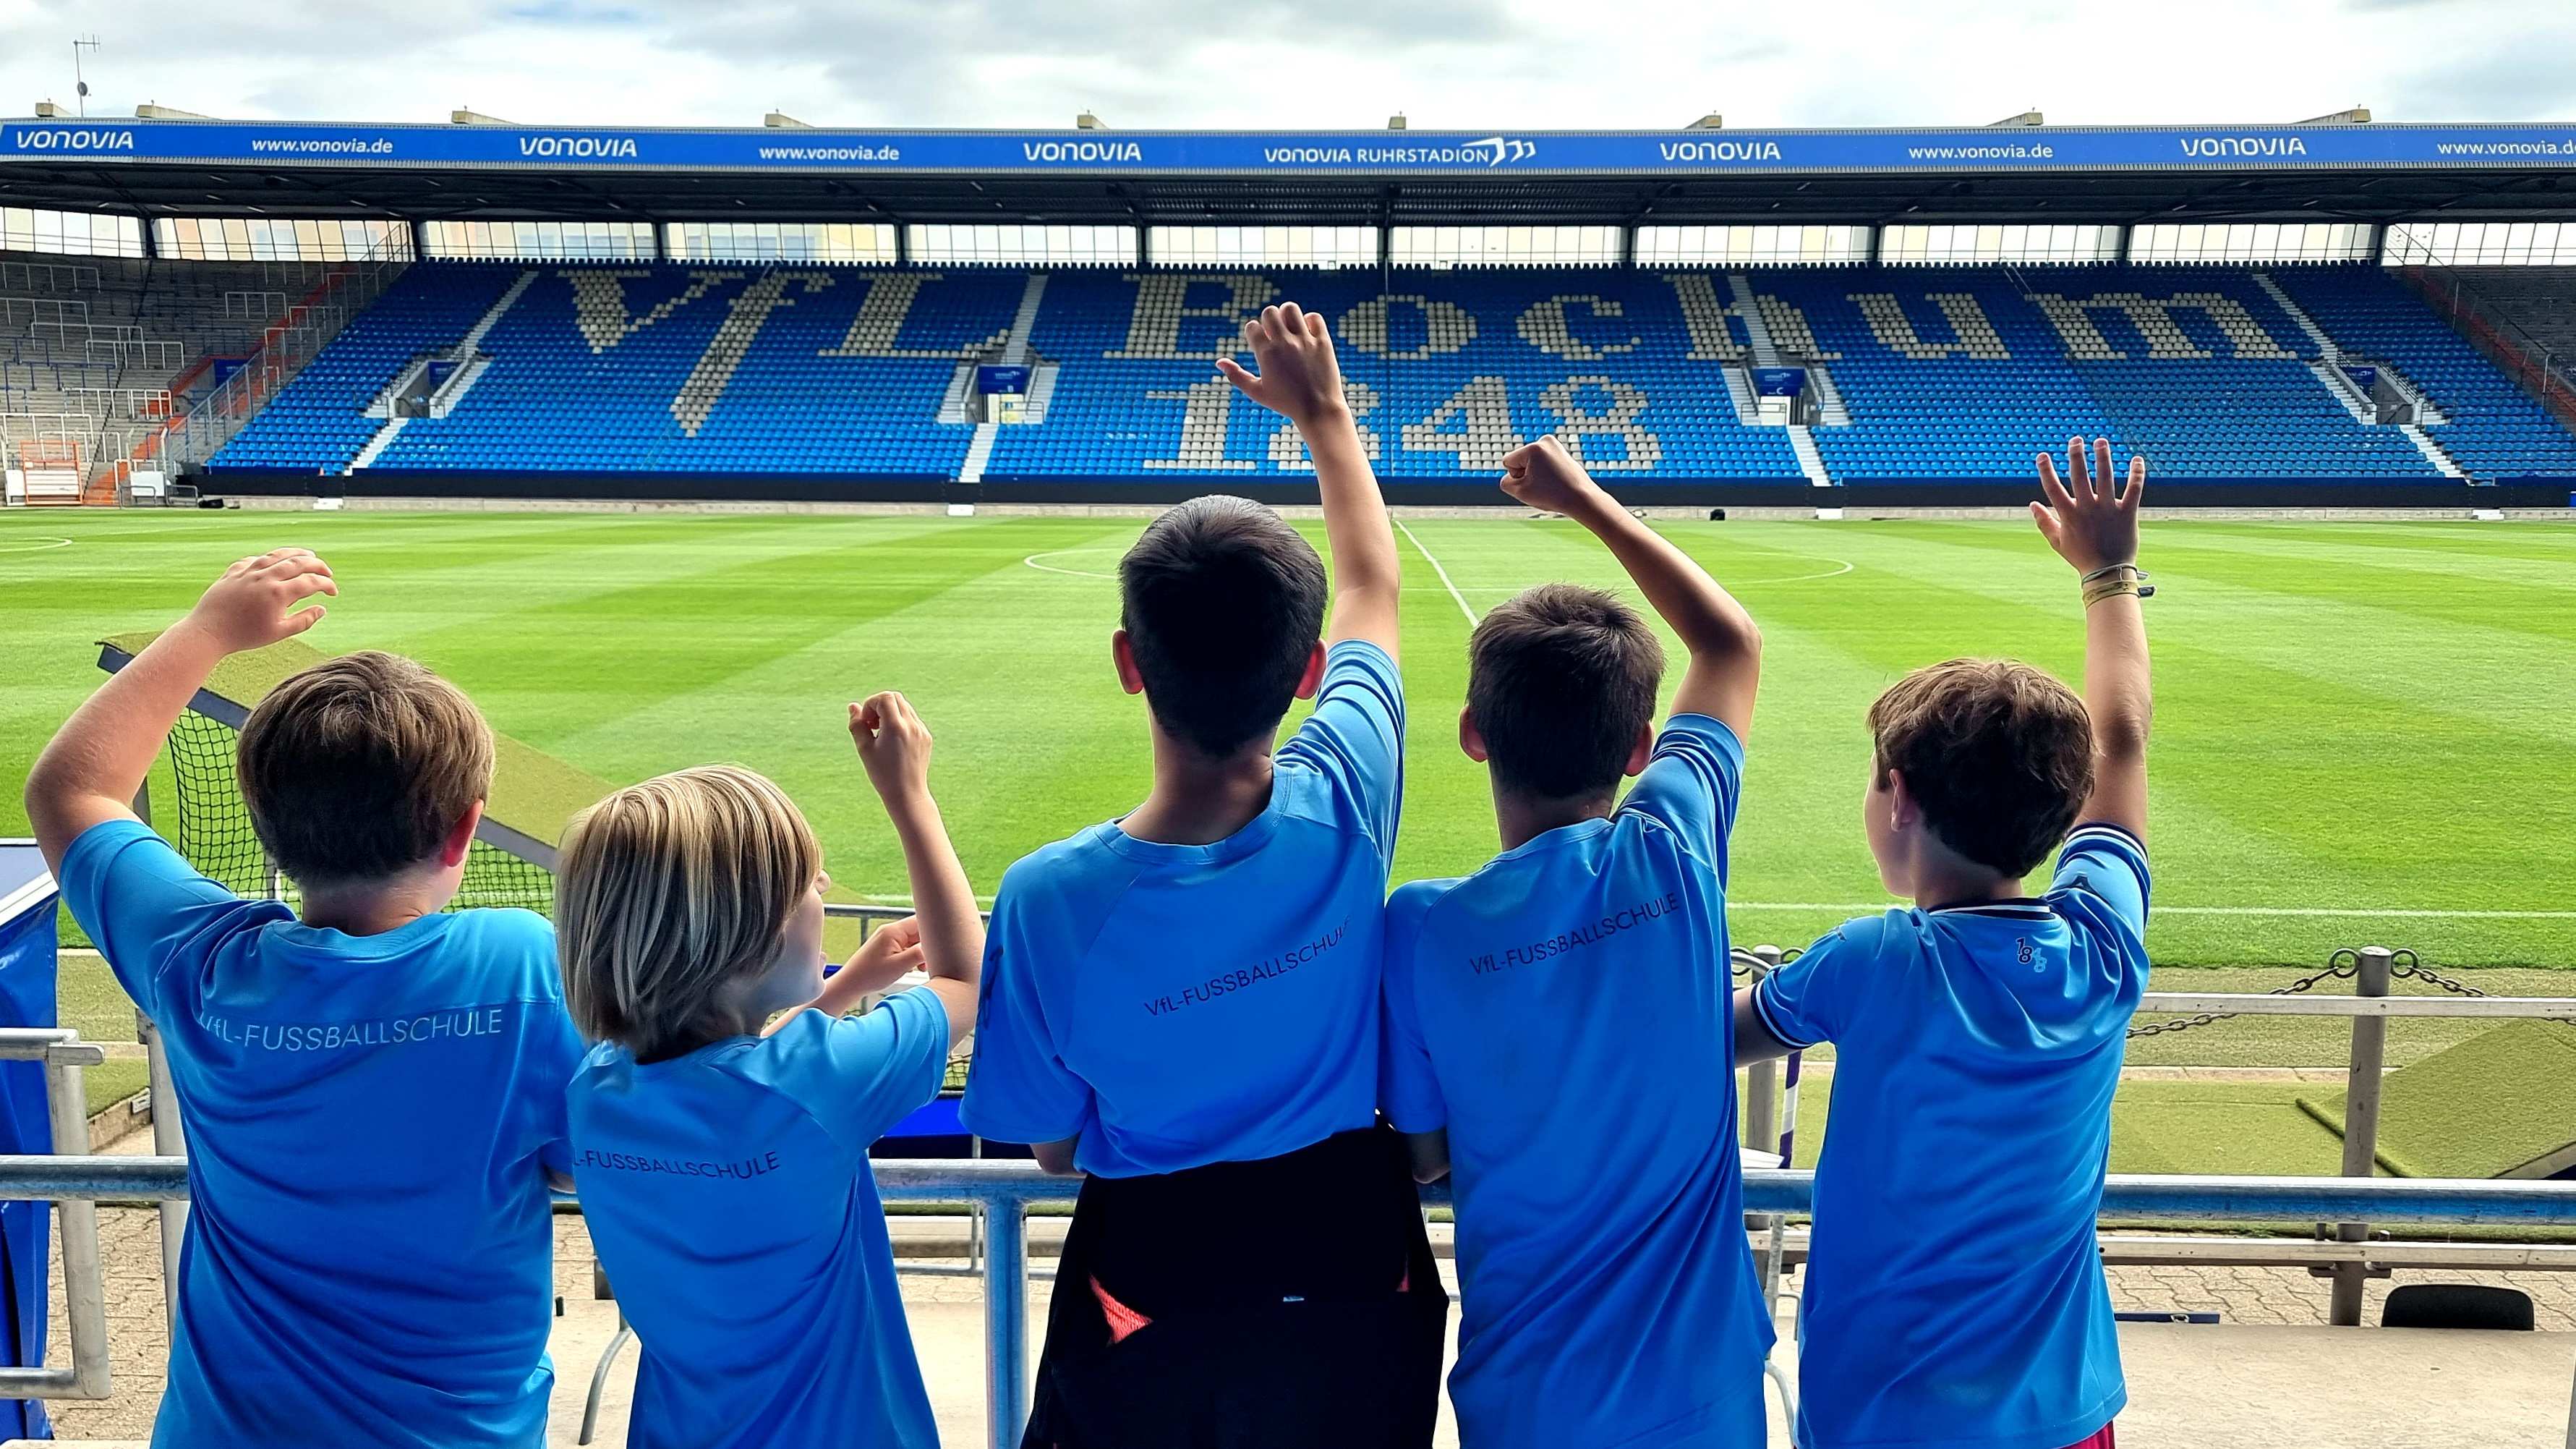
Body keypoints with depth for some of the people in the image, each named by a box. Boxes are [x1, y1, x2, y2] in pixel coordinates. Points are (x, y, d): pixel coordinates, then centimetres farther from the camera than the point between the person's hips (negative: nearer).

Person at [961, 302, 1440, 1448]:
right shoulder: (1347, 803, -22)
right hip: (1353, 1301, 2)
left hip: (1149, 1320, -1)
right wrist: (1324, 411, 13)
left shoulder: (1049, 900, -27)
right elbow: (1373, 585, -1)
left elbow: (1051, 1147, -10)